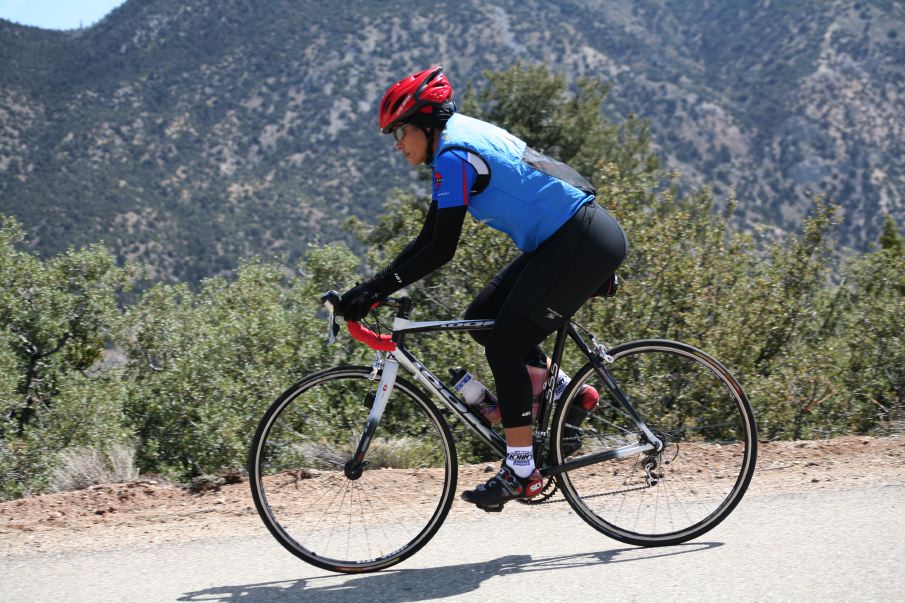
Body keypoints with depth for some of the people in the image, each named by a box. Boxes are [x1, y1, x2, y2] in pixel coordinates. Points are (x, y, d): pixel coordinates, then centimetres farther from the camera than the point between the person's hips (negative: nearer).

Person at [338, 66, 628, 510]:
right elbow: (429, 239, 15)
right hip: (568, 240, 10)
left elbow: (442, 250, -19)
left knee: (504, 345, -9)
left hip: (584, 241, -10)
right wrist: (372, 287, 9)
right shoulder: (462, 138, 15)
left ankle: (520, 471, -4)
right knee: (483, 319, 10)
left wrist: (377, 288, -16)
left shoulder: (454, 154, -15)